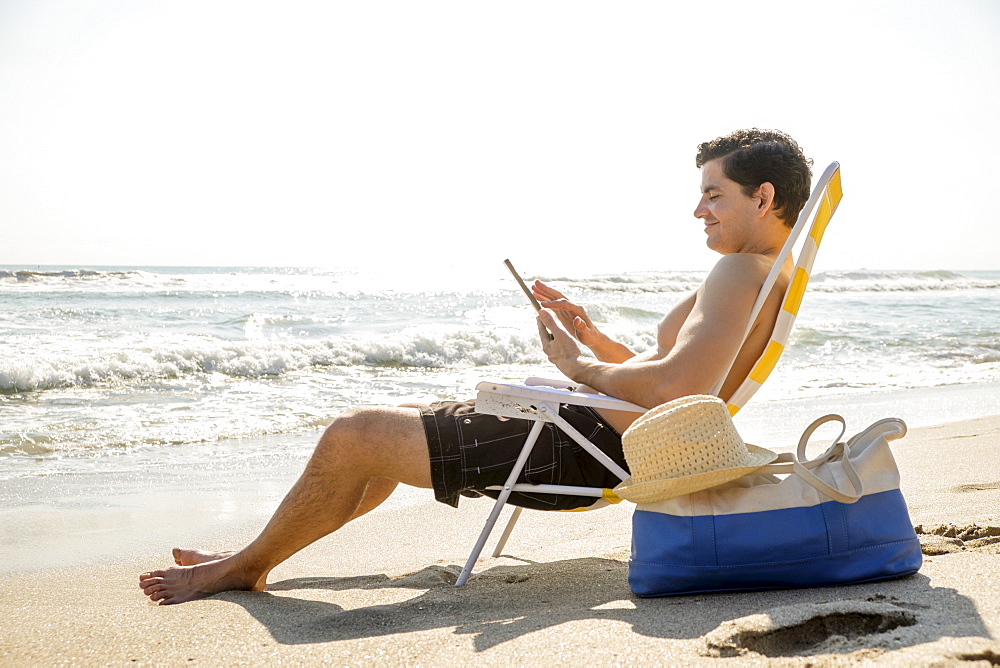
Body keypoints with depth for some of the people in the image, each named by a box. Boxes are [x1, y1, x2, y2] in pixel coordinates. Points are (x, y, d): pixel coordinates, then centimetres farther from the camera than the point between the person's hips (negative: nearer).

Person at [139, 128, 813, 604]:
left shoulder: (742, 272, -16)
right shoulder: (766, 278, 17)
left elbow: (674, 386, -32)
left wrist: (580, 365, -16)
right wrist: (590, 334, 9)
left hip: (590, 446, -11)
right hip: (596, 432, 11)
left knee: (354, 436, -9)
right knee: (392, 425, 19)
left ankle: (246, 566, 12)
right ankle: (257, 554, 27)